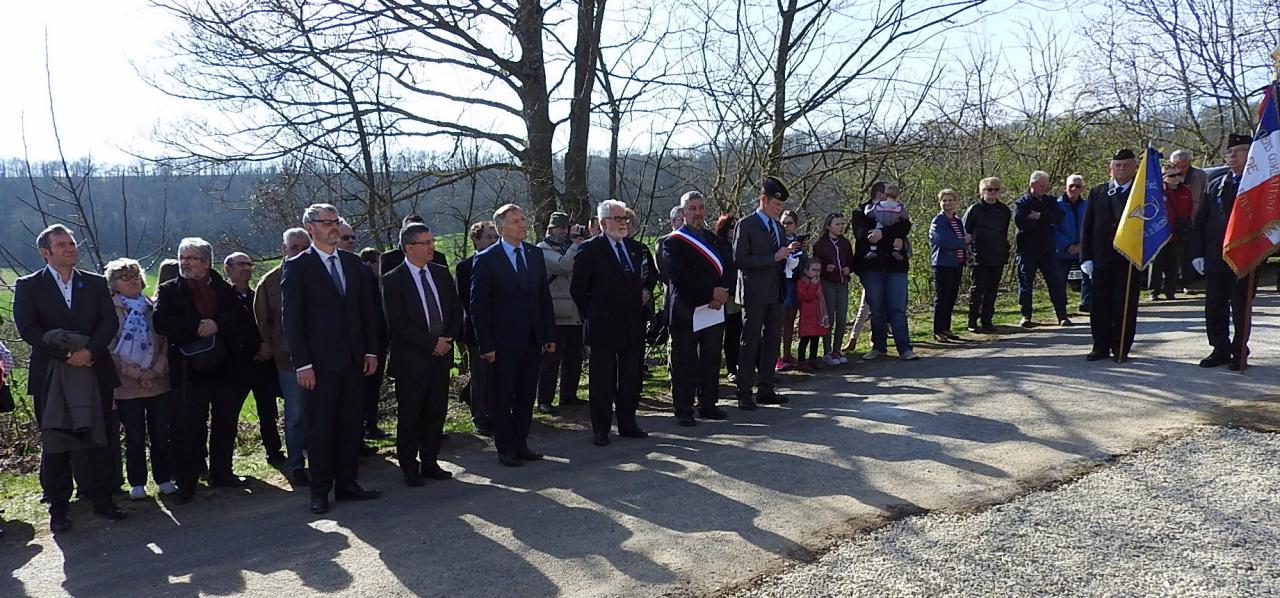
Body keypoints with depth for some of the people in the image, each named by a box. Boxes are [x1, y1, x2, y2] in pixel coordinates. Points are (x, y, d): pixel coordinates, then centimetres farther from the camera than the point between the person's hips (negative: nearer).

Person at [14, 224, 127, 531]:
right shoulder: (28, 286, 3)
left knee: (99, 441, 6)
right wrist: (67, 353, -13)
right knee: (54, 445, 4)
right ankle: (58, 508, 13)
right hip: (50, 376, -2)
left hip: (94, 373, 2)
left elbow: (110, 321, 1)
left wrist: (89, 351, -14)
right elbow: (27, 328, -7)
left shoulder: (95, 283, 10)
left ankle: (102, 499, 16)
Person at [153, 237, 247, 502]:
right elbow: (161, 322, -12)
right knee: (188, 427, -2)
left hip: (223, 365, 3)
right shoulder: (169, 291, 4)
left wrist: (217, 324, -17)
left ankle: (221, 472, 25)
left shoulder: (223, 288, 10)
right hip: (188, 369, -3)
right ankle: (186, 482, 7)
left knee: (226, 422, 11)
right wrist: (197, 328, -18)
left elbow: (241, 316, -2)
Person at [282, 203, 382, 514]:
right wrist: (302, 363, -13)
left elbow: (366, 308, 13)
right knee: (321, 427, 2)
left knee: (350, 424, 10)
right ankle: (320, 490, 12)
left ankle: (347, 483, 20)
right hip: (320, 362, -5)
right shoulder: (297, 266, -4)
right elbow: (291, 318, -7)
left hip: (354, 360, 5)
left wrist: (371, 350, 6)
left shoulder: (352, 262, 11)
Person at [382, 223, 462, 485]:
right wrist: (431, 343, -16)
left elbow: (456, 309, 11)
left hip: (441, 356, 5)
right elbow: (398, 323, -15)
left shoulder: (442, 273, 8)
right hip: (411, 360, -5)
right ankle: (410, 468, 17)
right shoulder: (393, 280, -9)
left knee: (436, 413, 10)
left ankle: (430, 463, 23)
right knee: (409, 416, 5)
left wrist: (448, 339, -5)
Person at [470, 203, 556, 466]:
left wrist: (550, 335, 7)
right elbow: (478, 306, -8)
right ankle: (506, 449, 16)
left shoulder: (535, 254, 7)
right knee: (503, 397, 5)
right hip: (504, 341, -5)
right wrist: (485, 345, -12)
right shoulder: (485, 259, -8)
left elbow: (544, 297, 11)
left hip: (533, 339, 5)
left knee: (526, 395, 12)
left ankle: (521, 443, 24)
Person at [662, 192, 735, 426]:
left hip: (715, 310, 6)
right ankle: (683, 411, 5)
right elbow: (680, 277, -15)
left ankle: (708, 405, 22)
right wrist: (711, 291, -17)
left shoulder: (717, 241, 15)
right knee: (685, 364, -1)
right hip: (686, 312, -5)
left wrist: (723, 294, -13)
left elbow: (730, 270, 6)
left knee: (711, 361, 11)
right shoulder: (672, 243, -3)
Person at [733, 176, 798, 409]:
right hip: (754, 294, -7)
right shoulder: (745, 225, -9)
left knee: (772, 342, 10)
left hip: (775, 293, 8)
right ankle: (744, 393, 1)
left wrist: (788, 252, 1)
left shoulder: (777, 227, 16)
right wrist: (774, 257, -20)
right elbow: (740, 260, -17)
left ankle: (766, 389, 18)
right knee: (750, 343, -3)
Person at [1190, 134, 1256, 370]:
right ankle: (1220, 350, 20)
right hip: (1215, 260, 4)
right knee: (1215, 309, 8)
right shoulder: (1214, 187, 11)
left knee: (1240, 310, 2)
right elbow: (1198, 222, 10)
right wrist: (1198, 254, 2)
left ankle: (1240, 353, 14)